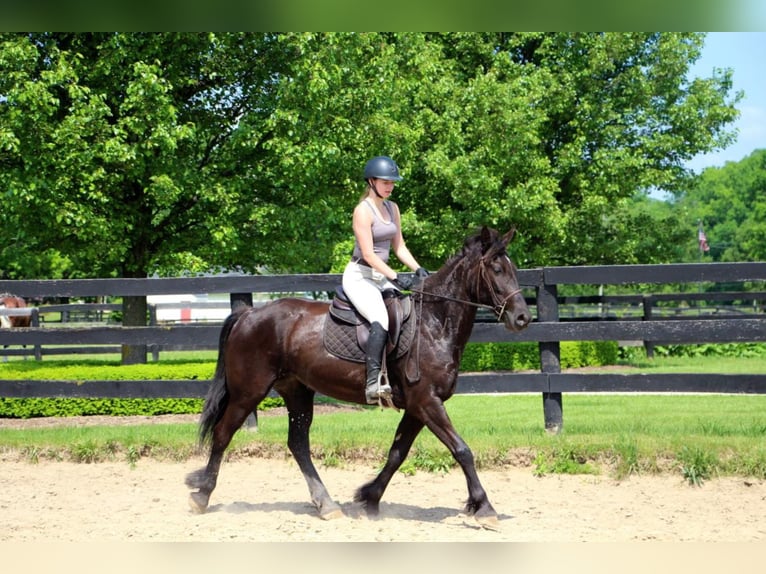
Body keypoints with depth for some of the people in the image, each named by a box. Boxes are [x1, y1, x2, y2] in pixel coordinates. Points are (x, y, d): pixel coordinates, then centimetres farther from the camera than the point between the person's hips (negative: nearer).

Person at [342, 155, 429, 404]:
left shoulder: (392, 208, 12)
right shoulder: (363, 210, -12)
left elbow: (399, 246, 16)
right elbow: (368, 254, -18)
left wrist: (418, 269, 1)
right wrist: (395, 277, -23)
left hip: (382, 277, 9)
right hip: (359, 276, -9)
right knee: (381, 321, -30)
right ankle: (373, 382, -38)